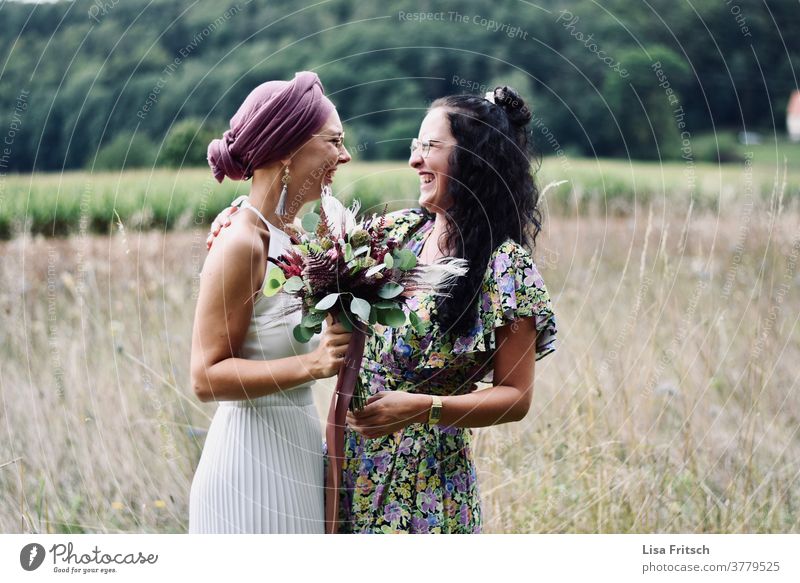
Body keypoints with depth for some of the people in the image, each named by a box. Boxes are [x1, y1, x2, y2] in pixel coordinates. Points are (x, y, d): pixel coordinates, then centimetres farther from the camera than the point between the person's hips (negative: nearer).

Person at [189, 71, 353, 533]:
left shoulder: (293, 238, 8)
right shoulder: (242, 245, -16)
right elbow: (207, 377, -20)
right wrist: (311, 365, -28)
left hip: (298, 451, 9)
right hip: (255, 462, -9)